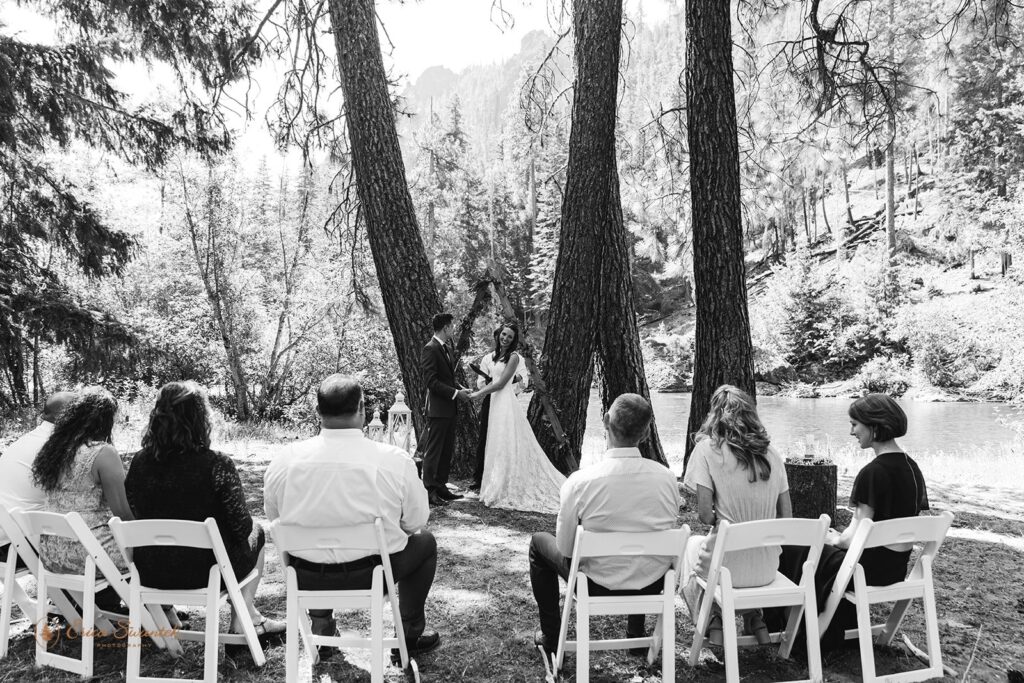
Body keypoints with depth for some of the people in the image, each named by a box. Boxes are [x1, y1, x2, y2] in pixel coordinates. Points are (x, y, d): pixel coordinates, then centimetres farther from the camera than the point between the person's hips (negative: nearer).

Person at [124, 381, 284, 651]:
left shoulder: (139, 462, -7)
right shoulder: (217, 465, -22)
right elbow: (240, 527, -17)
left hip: (150, 575, 5)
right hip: (207, 573, -5)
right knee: (256, 531, 23)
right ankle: (242, 624, 26)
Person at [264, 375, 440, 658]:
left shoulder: (284, 460, -10)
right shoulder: (395, 460, -17)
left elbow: (273, 517, 5)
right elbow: (415, 521, -5)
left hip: (305, 580, 3)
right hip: (372, 576, -3)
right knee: (425, 541, 25)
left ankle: (321, 630, 39)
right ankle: (411, 635, 32)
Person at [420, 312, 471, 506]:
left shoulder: (447, 349, 15)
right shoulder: (430, 349, -14)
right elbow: (431, 381, -19)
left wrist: (460, 388, 5)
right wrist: (455, 393, -18)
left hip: (449, 409, 9)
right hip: (437, 408, -9)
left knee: (447, 450, 14)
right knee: (433, 451, -2)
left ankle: (441, 487, 22)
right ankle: (429, 490, 5)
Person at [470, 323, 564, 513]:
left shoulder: (513, 357, -10)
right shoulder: (495, 355, 14)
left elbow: (501, 383, -13)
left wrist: (479, 394, -7)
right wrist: (478, 392, 6)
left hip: (506, 403, -8)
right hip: (496, 401, 8)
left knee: (507, 445, -3)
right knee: (498, 446, 10)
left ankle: (506, 491, 3)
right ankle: (499, 489, 17)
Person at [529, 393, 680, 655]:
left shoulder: (580, 481, -25)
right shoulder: (667, 477, -15)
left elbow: (565, 549, -14)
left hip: (598, 586, -3)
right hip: (653, 585, 3)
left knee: (539, 541, 22)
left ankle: (551, 636, 30)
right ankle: (636, 633, 45)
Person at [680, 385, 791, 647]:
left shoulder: (707, 448, -11)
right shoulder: (771, 454, 2)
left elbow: (704, 513, -15)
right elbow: (786, 516, 4)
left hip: (728, 567, -4)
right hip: (767, 568, 4)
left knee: (692, 545, 30)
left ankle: (712, 623, 26)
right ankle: (755, 619, 30)